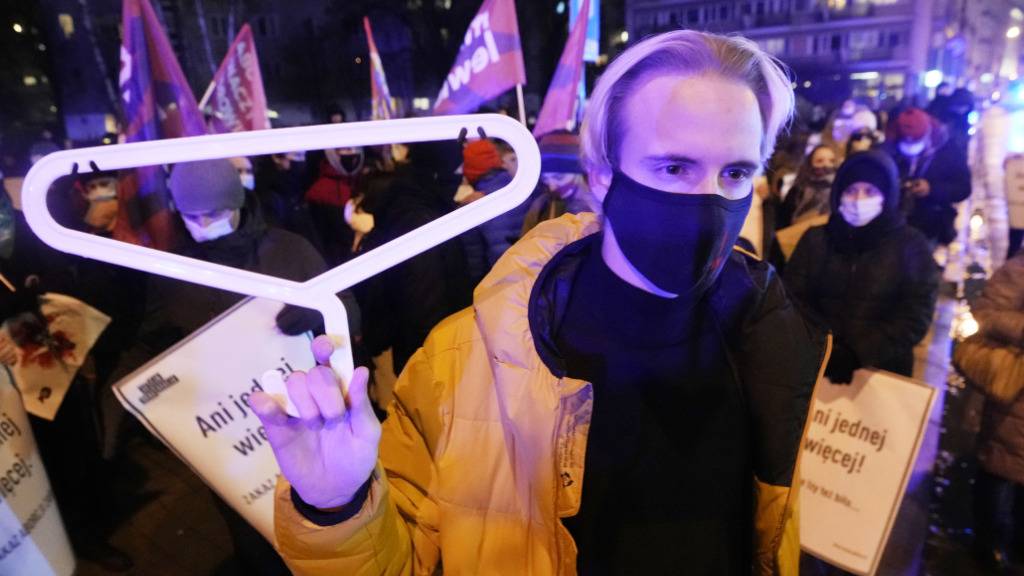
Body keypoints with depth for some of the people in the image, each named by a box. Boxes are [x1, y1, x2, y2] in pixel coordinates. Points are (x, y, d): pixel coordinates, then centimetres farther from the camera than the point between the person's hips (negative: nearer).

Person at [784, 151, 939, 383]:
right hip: (818, 367, 0)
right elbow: (794, 300, 2)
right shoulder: (815, 238, 8)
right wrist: (828, 353, -10)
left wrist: (860, 357, -12)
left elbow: (915, 317, -1)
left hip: (882, 371, 0)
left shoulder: (912, 246, 5)